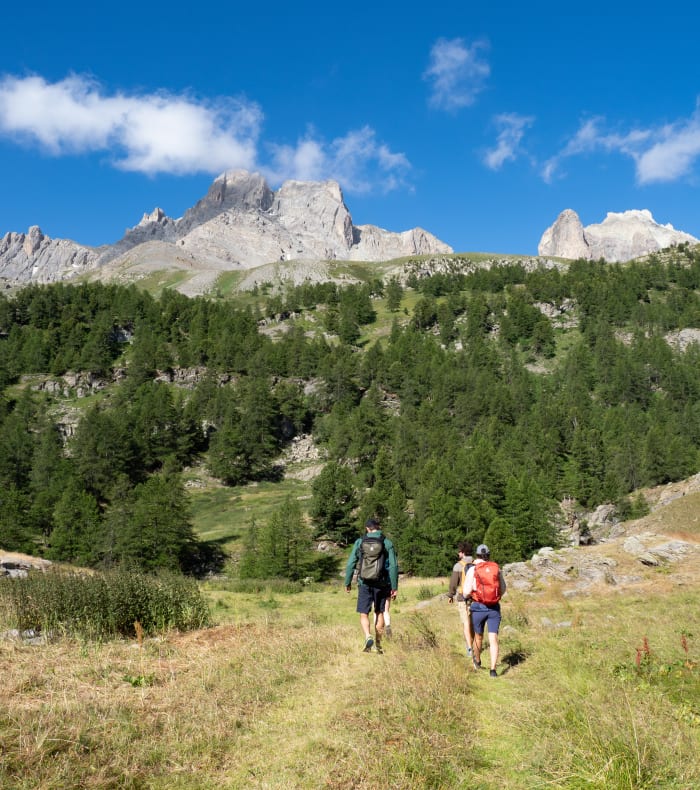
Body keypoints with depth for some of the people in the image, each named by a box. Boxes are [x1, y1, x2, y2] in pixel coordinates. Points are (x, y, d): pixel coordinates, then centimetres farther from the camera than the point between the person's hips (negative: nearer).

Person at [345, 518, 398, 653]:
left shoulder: (359, 542, 0)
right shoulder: (387, 543, -1)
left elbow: (350, 564, 1)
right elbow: (394, 566, -5)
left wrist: (347, 583, 12)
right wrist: (394, 587, -1)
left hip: (364, 583, -1)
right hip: (381, 583, 1)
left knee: (364, 614, 6)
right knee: (379, 613, 16)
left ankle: (368, 637, -20)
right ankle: (378, 644, 21)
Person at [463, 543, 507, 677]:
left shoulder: (472, 570, -7)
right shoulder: (497, 569, 2)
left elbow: (466, 592, -9)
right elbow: (502, 590, 12)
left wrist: (466, 595, 13)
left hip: (478, 607, -1)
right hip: (494, 608, 1)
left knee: (478, 636, 19)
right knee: (493, 639, 0)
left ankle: (477, 661, 41)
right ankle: (493, 669, -10)